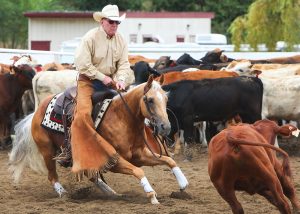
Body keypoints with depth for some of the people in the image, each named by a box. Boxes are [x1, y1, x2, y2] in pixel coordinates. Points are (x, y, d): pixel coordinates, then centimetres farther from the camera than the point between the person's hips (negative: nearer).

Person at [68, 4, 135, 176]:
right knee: (83, 113, -24)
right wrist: (102, 77, -18)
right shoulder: (91, 37, -13)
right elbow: (82, 64, -17)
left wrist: (121, 79, -19)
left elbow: (124, 64, 1)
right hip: (89, 81, -5)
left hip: (111, 80, 6)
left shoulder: (120, 40, 3)